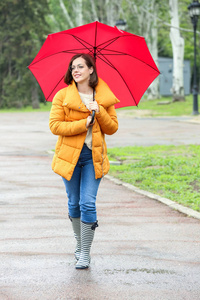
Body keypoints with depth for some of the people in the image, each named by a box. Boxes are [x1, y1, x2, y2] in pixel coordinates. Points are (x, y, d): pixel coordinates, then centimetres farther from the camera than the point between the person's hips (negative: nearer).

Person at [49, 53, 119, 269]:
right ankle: (79, 243, 32)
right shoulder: (62, 96, 0)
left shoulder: (105, 98, 5)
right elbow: (55, 126, -7)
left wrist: (100, 112, -12)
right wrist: (83, 124, -14)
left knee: (88, 204, -9)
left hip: (93, 156, 0)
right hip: (69, 155, 0)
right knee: (74, 203, 9)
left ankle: (85, 254, -2)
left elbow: (112, 128, 5)